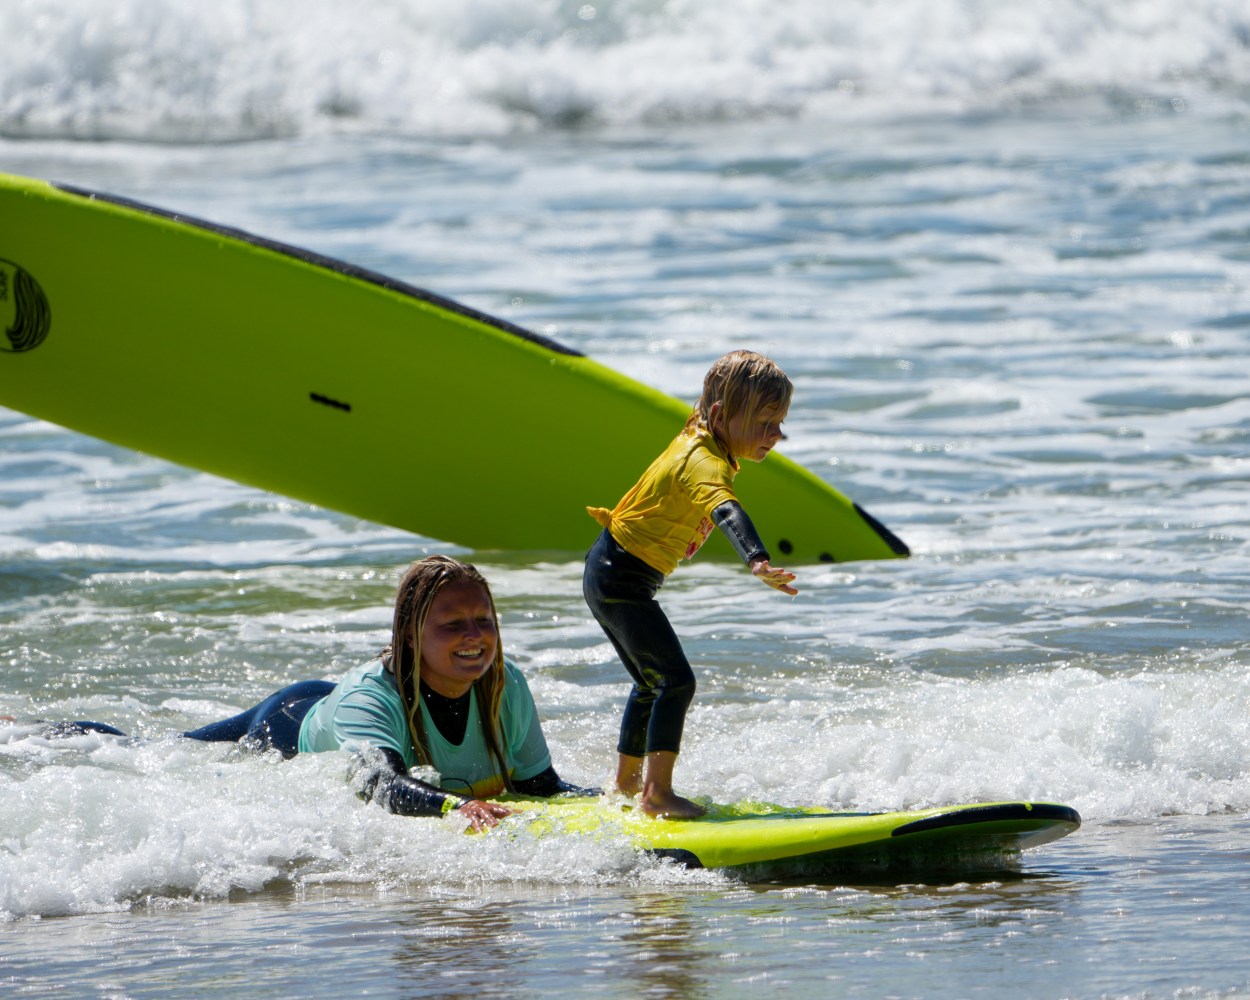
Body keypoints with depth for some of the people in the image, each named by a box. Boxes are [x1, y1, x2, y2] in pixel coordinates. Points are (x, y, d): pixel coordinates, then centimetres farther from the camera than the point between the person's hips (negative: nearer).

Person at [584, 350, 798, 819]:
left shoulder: (694, 441, 5)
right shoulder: (706, 463, -25)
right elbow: (725, 511, -46)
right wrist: (758, 561, -60)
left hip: (608, 570, 10)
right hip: (622, 579, -10)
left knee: (652, 682, 22)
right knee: (676, 679, -19)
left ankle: (626, 781, 36)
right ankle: (658, 793, -26)